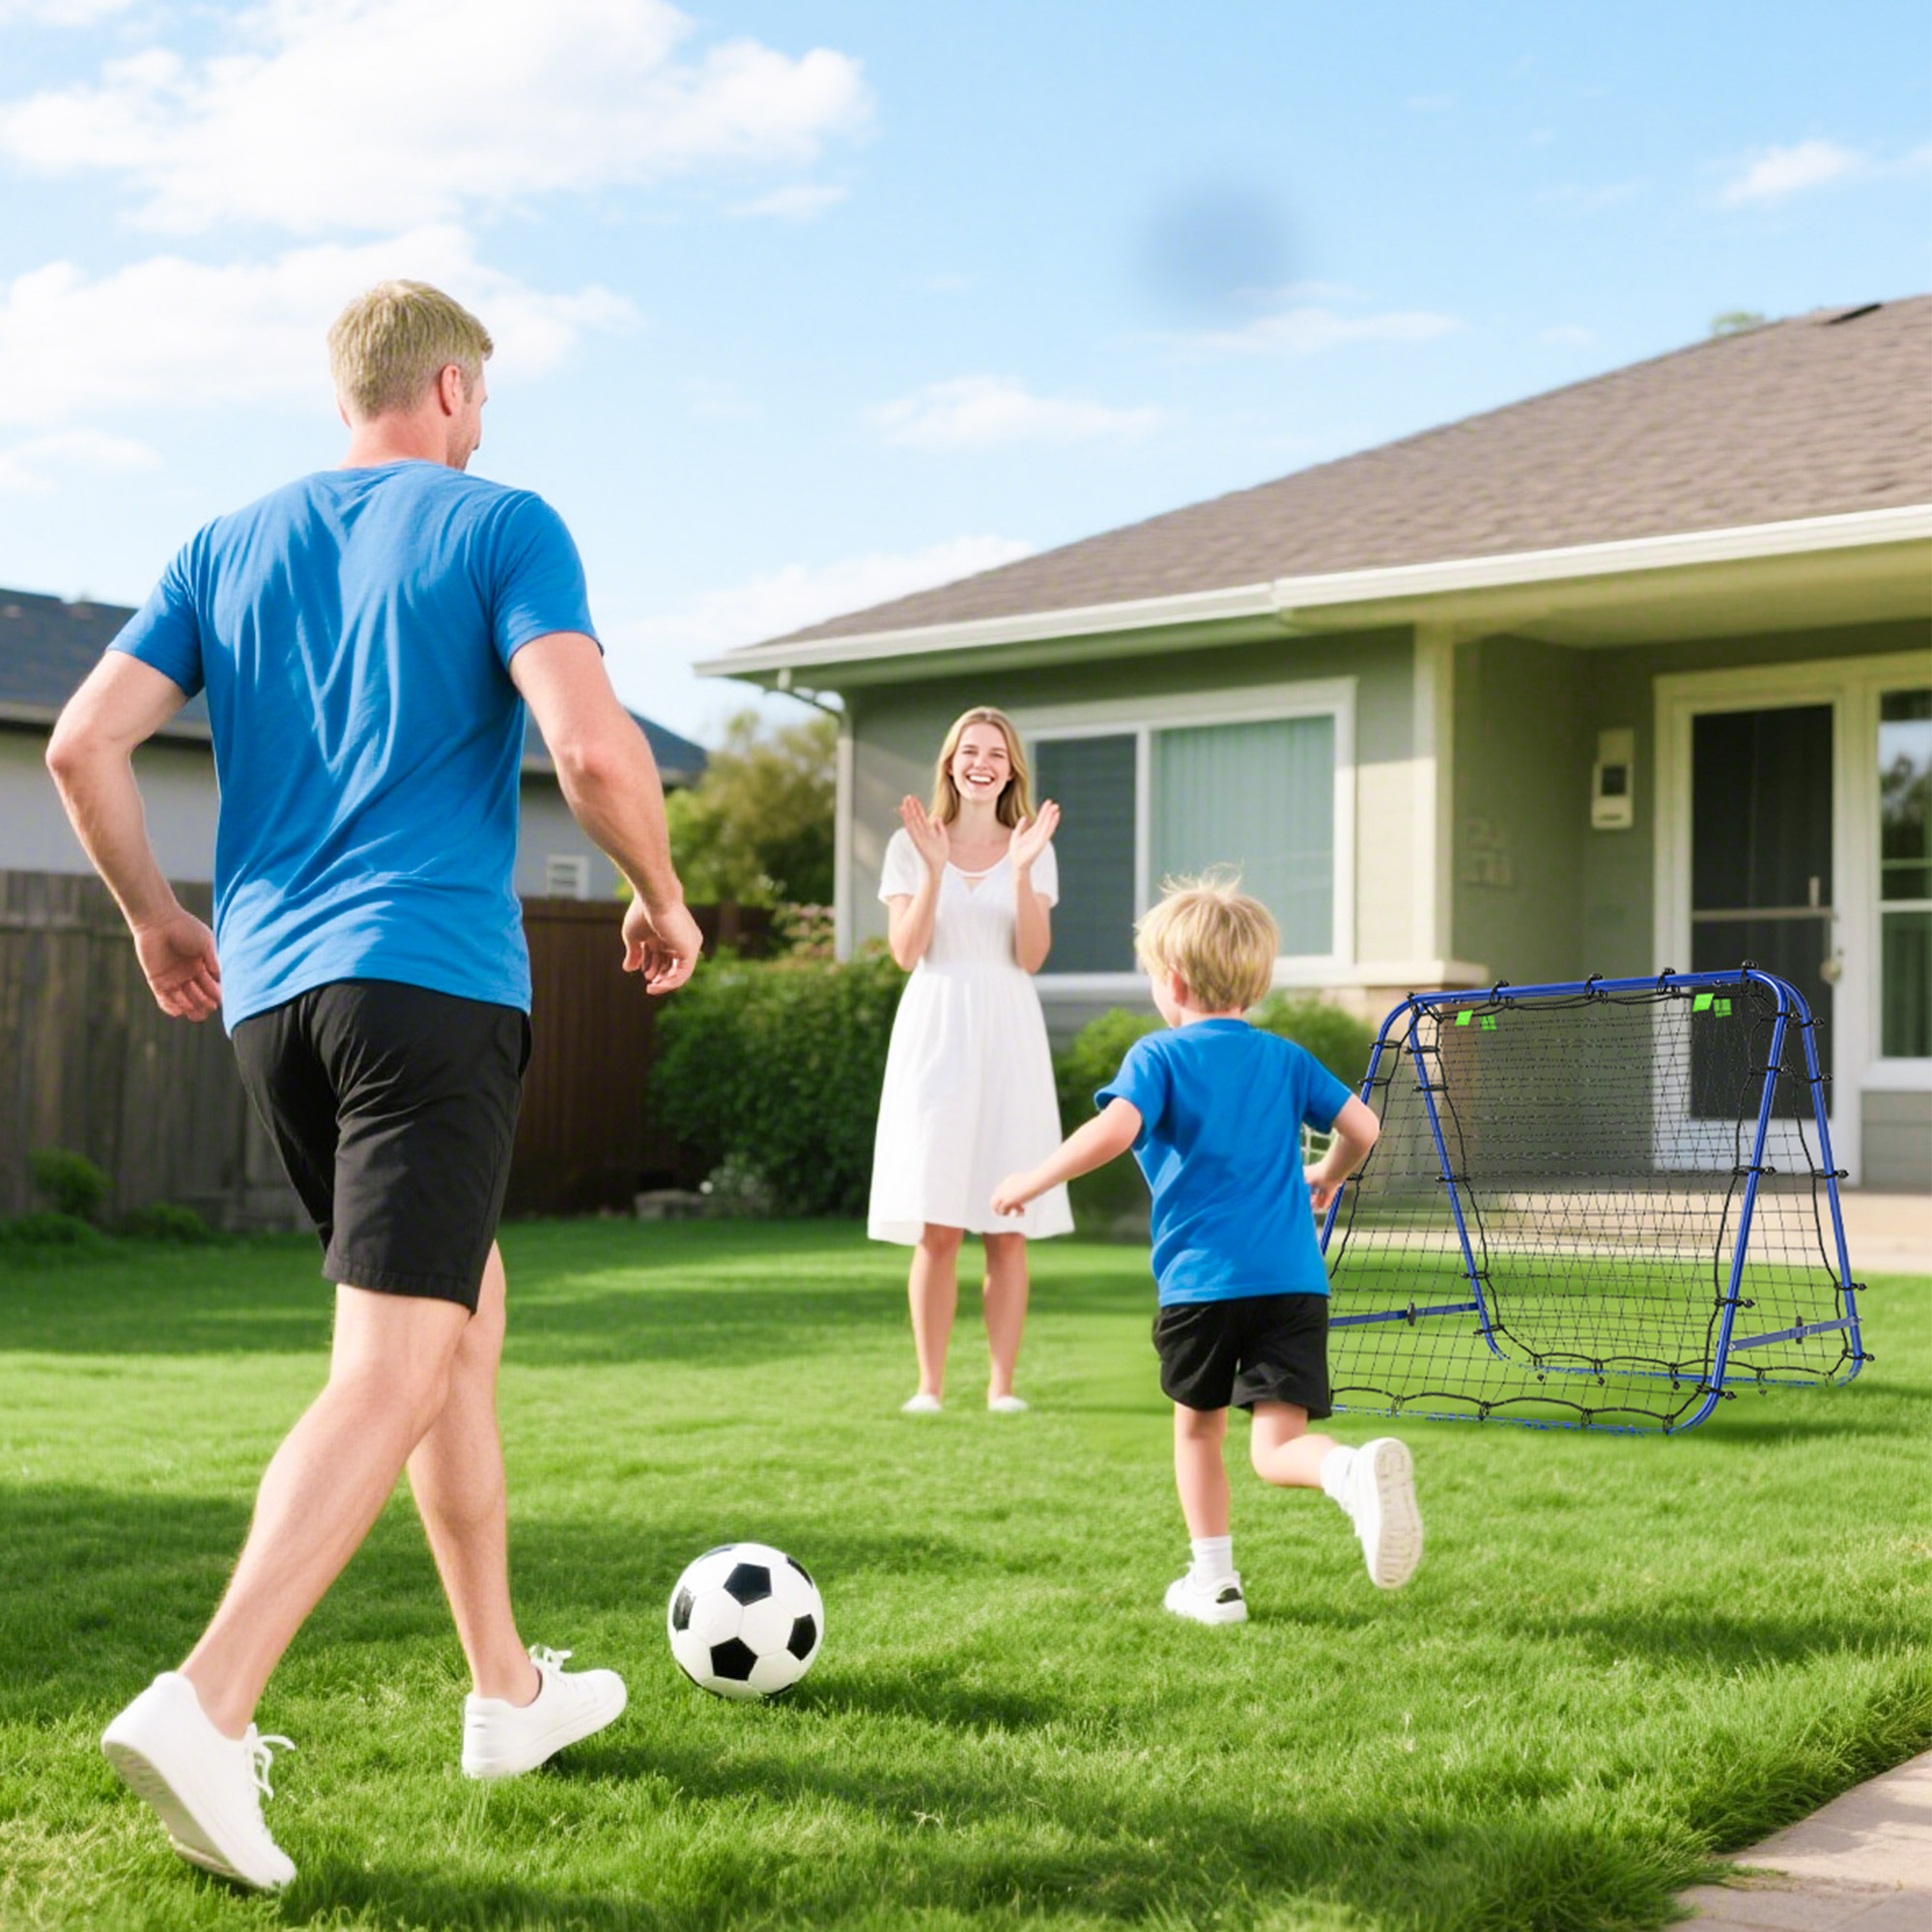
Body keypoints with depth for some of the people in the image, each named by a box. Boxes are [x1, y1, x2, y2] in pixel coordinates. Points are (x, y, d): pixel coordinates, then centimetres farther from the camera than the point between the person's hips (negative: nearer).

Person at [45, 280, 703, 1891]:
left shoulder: (231, 548, 15)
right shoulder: (502, 527, 0)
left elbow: (86, 744, 7)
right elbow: (593, 746, -14)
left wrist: (156, 915, 20)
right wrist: (664, 901, 2)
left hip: (269, 991, 7)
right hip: (433, 982, -7)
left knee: (466, 1314, 19)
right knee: (395, 1371, -10)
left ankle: (508, 1691, 26)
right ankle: (206, 1707, -24)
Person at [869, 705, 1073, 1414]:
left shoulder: (1033, 849, 9)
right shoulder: (911, 844, 6)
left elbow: (1031, 958, -1)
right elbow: (907, 952, -3)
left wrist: (1022, 871, -11)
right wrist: (935, 869, -13)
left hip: (1007, 1036, 1)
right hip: (935, 1034, -1)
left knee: (1008, 1230, -1)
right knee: (936, 1229, -4)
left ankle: (1002, 1383, 6)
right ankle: (929, 1383, 4)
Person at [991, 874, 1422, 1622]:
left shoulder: (1159, 1056, 1)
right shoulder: (1285, 1058, 14)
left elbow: (1115, 1130, -16)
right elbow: (1362, 1127, 13)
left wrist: (1032, 1180, -6)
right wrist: (1326, 1178, 34)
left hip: (1201, 1278, -3)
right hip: (1294, 1277, 3)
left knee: (1197, 1428, 19)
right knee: (1277, 1447, -3)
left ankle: (1214, 1581, 24)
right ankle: (1359, 1472, -36)